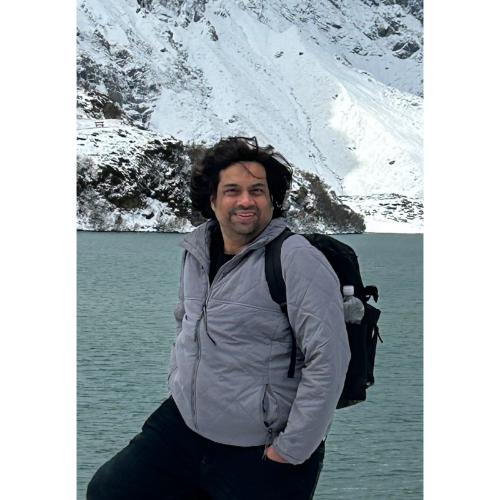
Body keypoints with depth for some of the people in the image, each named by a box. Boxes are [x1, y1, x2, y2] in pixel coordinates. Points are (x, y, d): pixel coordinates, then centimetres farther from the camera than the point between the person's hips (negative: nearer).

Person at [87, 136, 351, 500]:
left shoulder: (296, 260, -19)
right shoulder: (197, 250, 4)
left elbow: (328, 360, -22)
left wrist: (292, 449, -18)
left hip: (259, 452, -7)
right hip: (183, 425, 7)